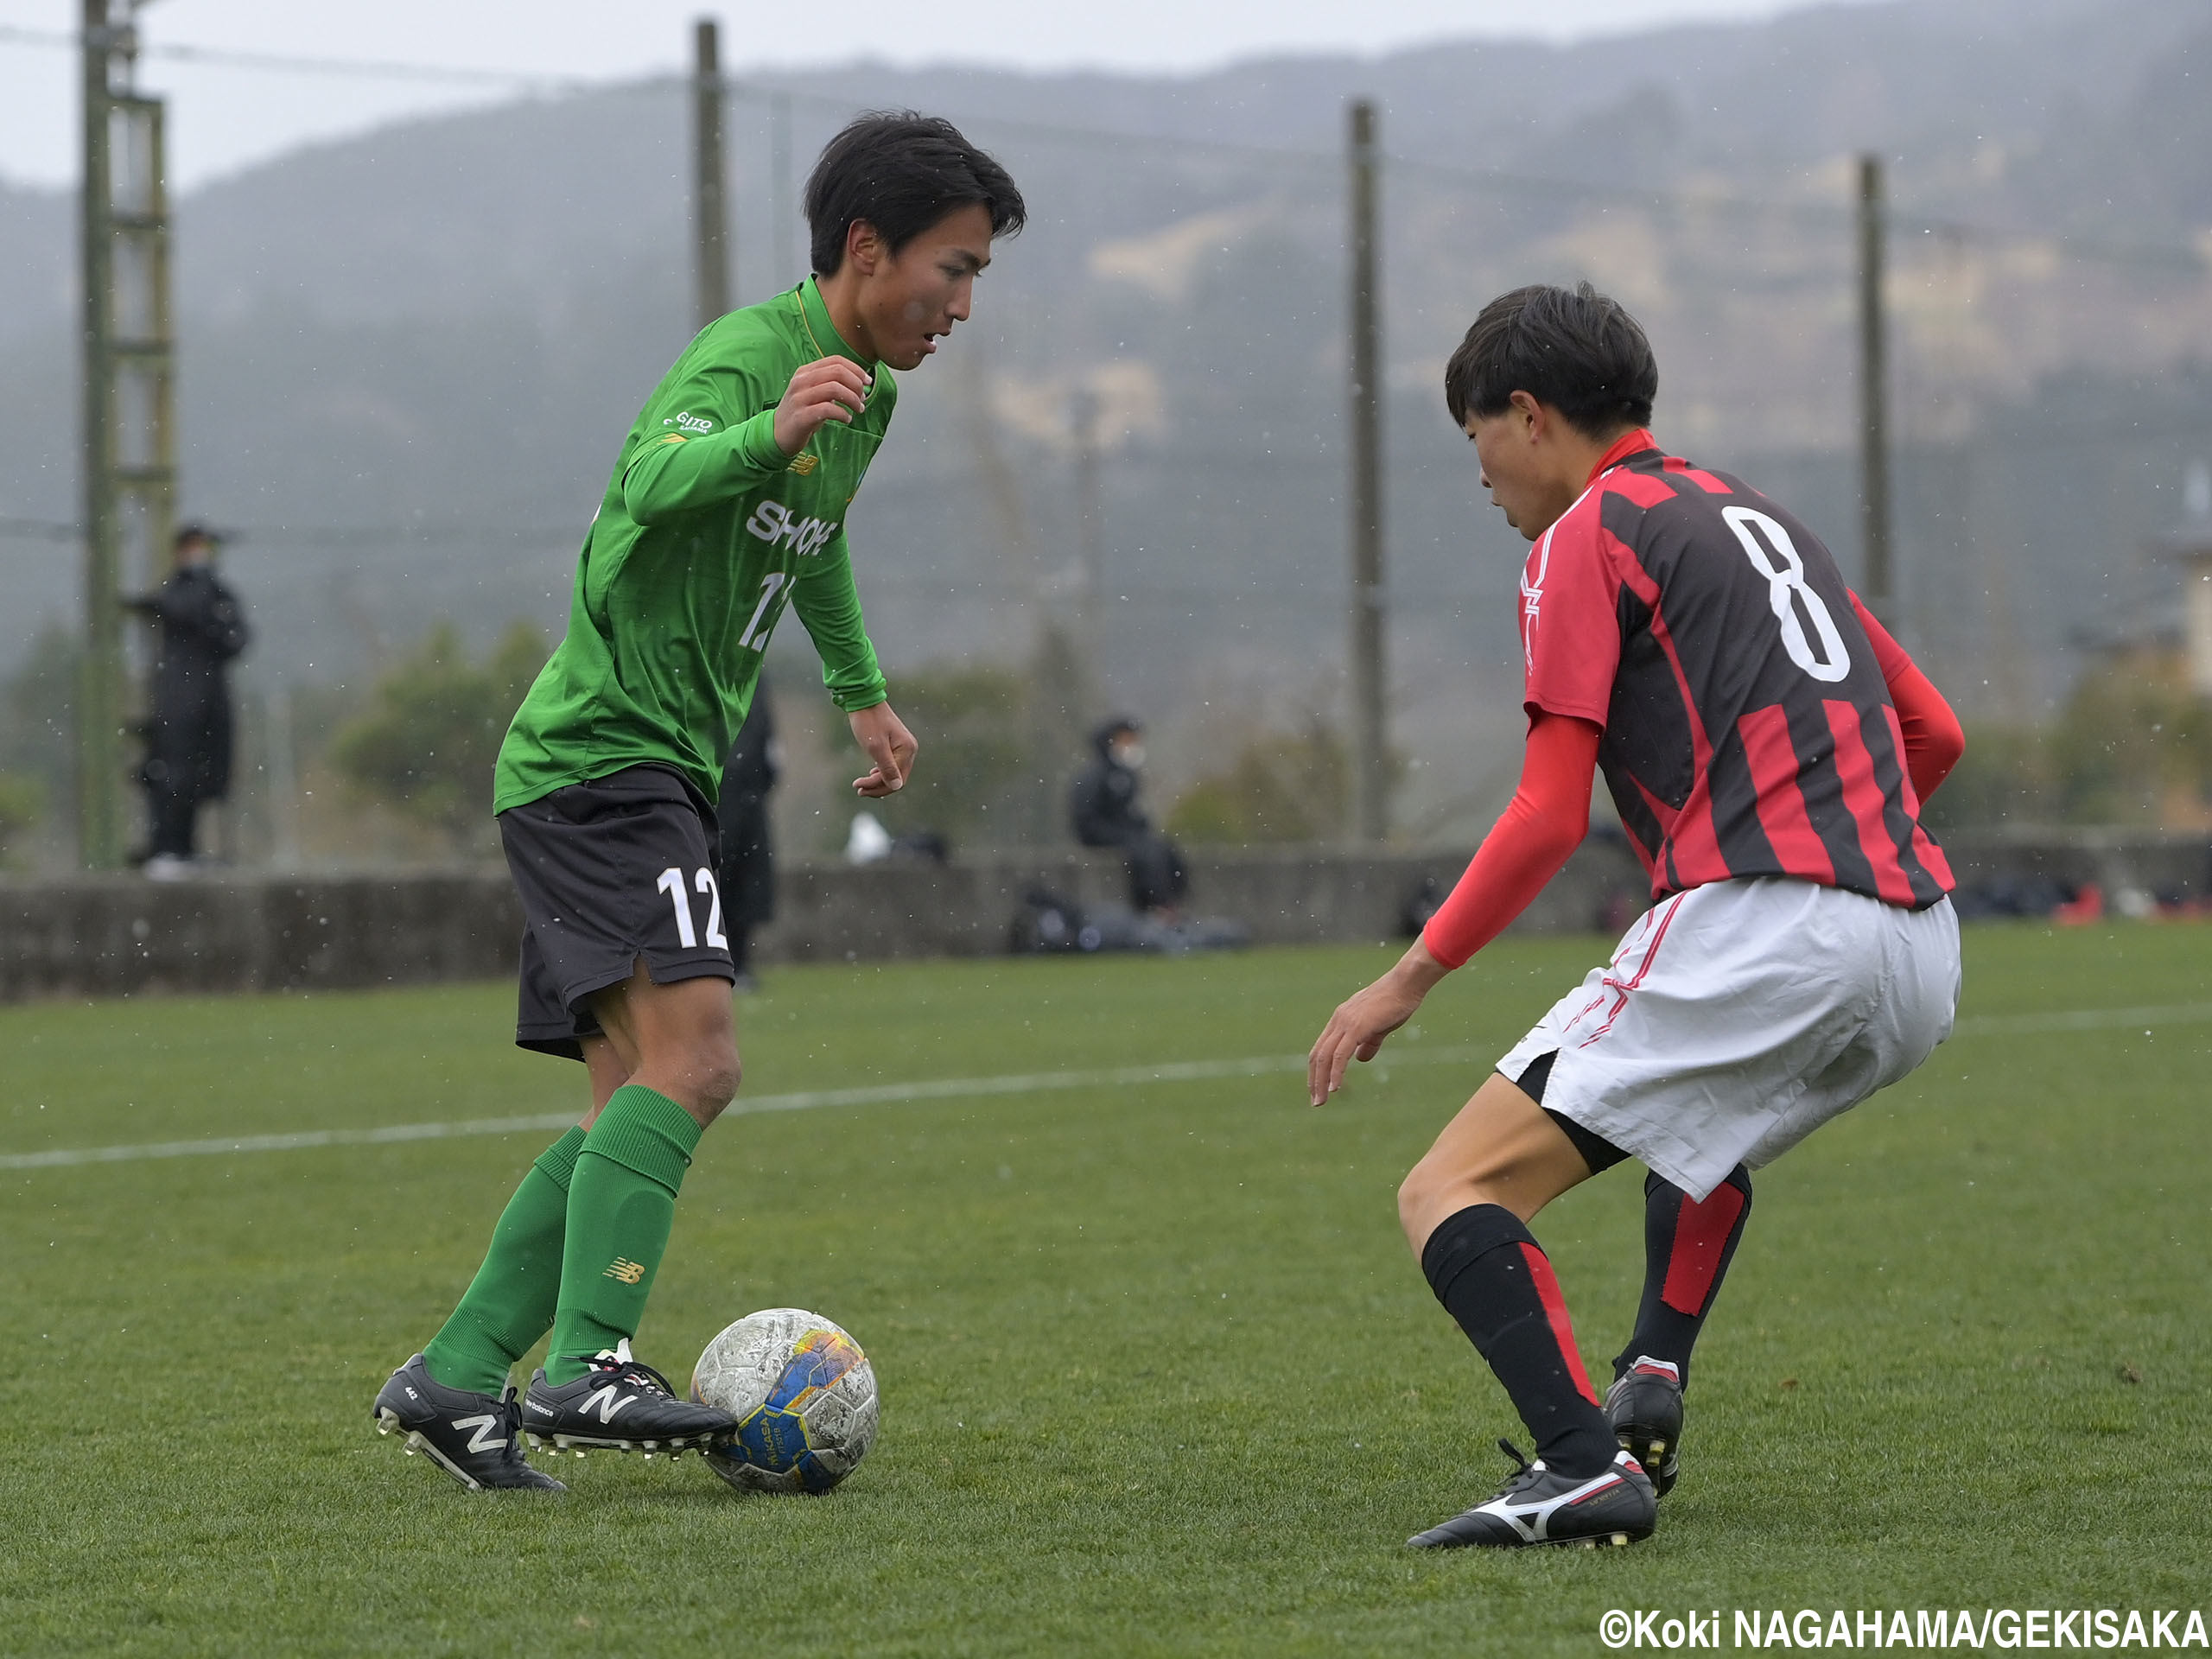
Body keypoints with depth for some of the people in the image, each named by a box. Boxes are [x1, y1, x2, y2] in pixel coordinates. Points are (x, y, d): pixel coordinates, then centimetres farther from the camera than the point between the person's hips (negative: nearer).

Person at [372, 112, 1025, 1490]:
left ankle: (454, 1378, 8)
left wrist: (863, 688, 44)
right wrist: (767, 433, -55)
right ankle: (587, 1366, -28)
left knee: (639, 1109, 7)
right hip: (604, 747, -10)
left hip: (664, 769, 10)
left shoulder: (869, 393, 14)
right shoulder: (745, 352, -16)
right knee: (691, 1057, -24)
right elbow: (650, 476, -37)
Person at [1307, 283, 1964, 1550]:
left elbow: (1550, 815, -4)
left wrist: (1408, 983, 4)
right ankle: (1653, 1383, 21)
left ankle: (1587, 1466, -28)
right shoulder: (1758, 517, 27)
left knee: (1452, 1198, -8)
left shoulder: (1586, 536, 4)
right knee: (1713, 1122, 40)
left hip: (1756, 926, -8)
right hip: (1918, 949, 8)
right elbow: (1935, 733, 29)